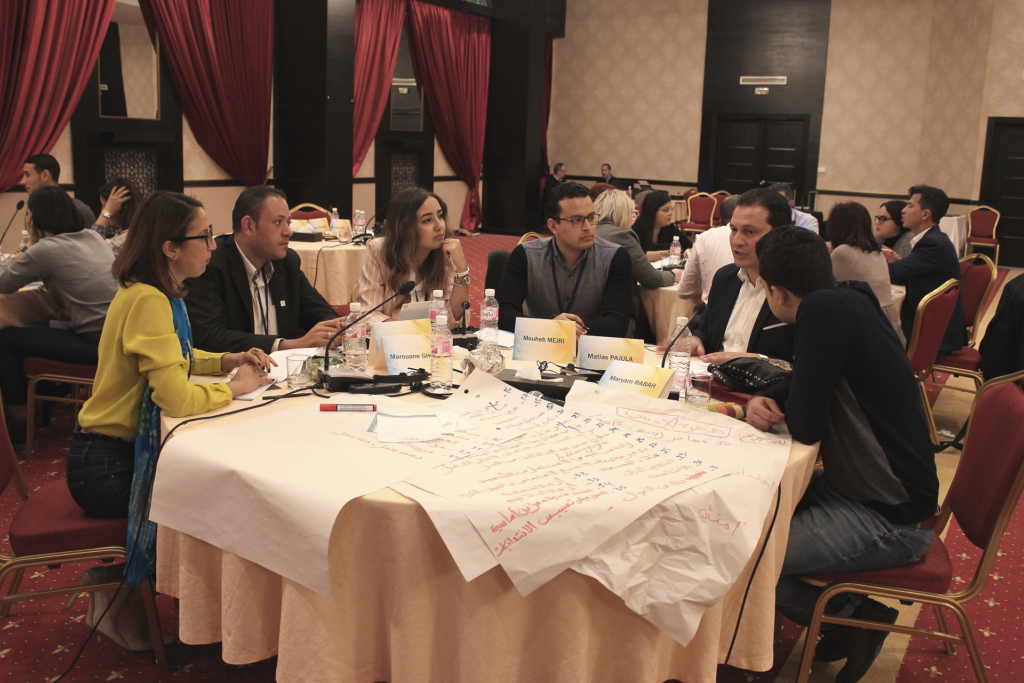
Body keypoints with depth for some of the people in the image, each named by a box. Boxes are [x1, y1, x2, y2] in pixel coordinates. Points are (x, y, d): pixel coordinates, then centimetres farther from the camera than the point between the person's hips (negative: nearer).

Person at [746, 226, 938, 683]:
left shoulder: (826, 309, -23)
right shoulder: (849, 301, 6)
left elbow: (806, 427, -22)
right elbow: (802, 387, 19)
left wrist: (782, 409, 0)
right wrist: (764, 400, -1)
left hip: (891, 523, -10)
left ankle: (853, 617, 4)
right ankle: (856, 609, 17)